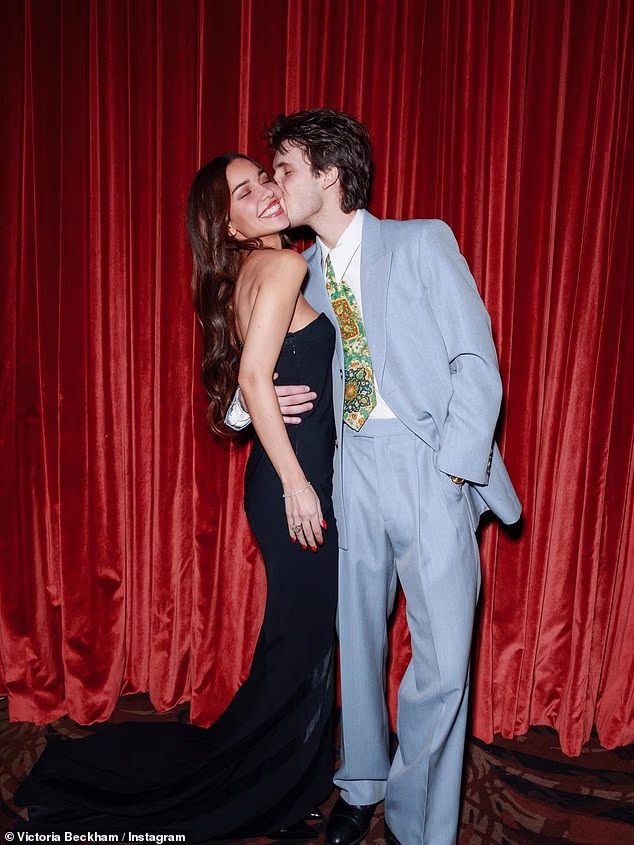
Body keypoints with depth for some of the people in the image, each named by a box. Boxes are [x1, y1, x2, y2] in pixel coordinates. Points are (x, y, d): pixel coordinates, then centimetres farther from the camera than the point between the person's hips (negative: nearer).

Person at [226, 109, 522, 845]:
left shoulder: (423, 242, -1)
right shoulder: (300, 275, 12)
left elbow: (476, 361, -5)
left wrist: (452, 473, -13)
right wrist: (252, 402, -8)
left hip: (428, 464, -3)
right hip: (351, 463, 4)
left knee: (443, 660, -4)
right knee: (356, 636, 12)